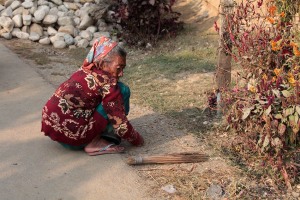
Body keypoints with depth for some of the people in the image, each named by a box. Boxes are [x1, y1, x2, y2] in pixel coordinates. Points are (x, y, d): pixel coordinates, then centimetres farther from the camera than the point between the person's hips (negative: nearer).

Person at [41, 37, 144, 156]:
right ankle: (95, 143, -5)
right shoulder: (106, 81, -14)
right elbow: (118, 120, -12)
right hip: (72, 136, -9)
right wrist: (137, 139, 5)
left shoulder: (84, 71, 11)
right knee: (122, 90, -6)